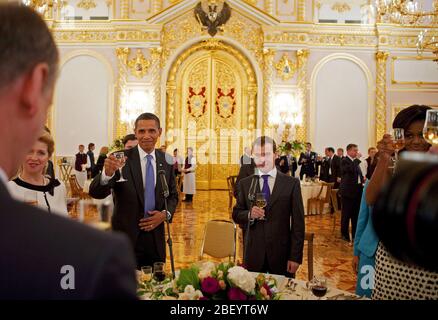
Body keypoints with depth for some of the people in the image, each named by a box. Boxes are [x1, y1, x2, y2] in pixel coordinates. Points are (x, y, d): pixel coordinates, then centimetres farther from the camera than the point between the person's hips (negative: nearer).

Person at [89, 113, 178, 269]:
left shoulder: (166, 161, 2)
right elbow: (95, 193, -19)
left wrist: (165, 214, -8)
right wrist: (107, 173, -39)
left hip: (156, 237, 4)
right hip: (126, 237, -3)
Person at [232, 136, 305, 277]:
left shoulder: (292, 183, -2)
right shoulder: (245, 183, 5)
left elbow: (298, 223, -2)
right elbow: (236, 215, 8)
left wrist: (295, 257, -7)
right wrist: (250, 215, -14)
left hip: (282, 255, -1)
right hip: (253, 255, 2)